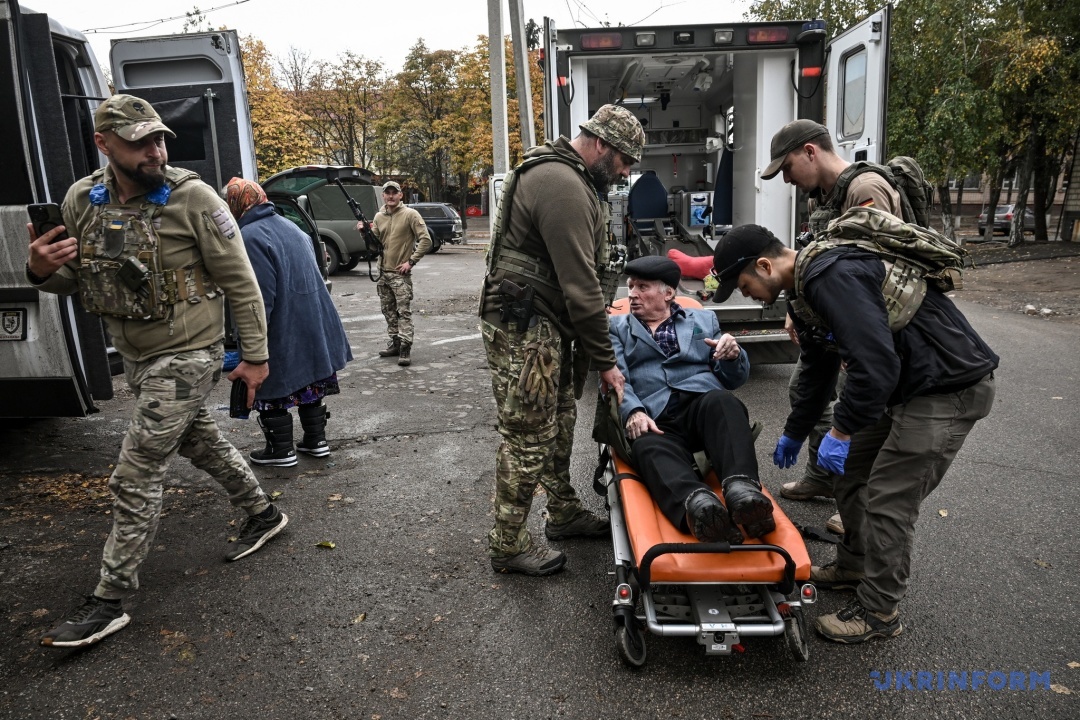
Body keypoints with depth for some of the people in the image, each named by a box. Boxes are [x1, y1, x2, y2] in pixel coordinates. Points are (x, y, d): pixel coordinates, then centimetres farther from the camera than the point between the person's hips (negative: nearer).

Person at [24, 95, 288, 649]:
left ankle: (110, 601, 11)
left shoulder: (192, 197, -17)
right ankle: (262, 514, 43)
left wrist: (255, 355, -12)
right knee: (198, 439, 21)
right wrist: (42, 272, -13)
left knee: (135, 476, -4)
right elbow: (77, 280, 11)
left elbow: (240, 281, -13)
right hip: (135, 356, 7)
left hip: (187, 357, -7)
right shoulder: (81, 200, 0)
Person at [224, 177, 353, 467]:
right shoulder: (289, 226, 10)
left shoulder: (250, 237, -17)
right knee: (308, 383, 18)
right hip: (313, 329, 8)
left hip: (281, 335, -8)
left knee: (272, 391, 6)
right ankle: (316, 440, 27)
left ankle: (281, 451, 15)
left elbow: (260, 297, -22)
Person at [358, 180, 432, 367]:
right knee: (389, 311, 14)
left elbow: (425, 240, -11)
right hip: (383, 272, 7)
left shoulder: (410, 214, -7)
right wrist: (364, 232, -4)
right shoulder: (379, 216, 10)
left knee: (404, 312, -8)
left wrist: (411, 261, -14)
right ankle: (395, 343, 26)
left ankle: (405, 348, -7)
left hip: (401, 273, -7)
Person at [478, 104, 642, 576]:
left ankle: (563, 514, 35)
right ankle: (507, 546, 13)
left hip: (549, 326, 11)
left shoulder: (574, 180, 16)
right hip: (524, 331, -11)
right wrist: (605, 360, -13)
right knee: (528, 440, -2)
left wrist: (593, 349, 13)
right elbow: (581, 286, -21)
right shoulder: (562, 186, -19)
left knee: (559, 425, 19)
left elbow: (584, 274, 17)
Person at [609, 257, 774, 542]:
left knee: (722, 400, -34)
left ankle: (742, 491, -54)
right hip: (654, 421, -1)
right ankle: (698, 503, -64)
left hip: (703, 404, 2)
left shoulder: (704, 320, 27)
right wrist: (633, 411, -15)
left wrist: (733, 355, -3)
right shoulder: (617, 327, 24)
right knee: (653, 450, -36)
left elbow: (735, 379, 22)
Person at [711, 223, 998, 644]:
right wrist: (794, 433, 29)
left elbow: (876, 363, -32)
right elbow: (818, 369, 20)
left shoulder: (834, 278, -26)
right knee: (851, 477, 16)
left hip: (950, 389, -10)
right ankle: (853, 566, 37)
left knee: (888, 502, -5)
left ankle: (879, 612, 14)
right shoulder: (808, 286, 8)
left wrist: (840, 432, -21)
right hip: (906, 385, 10)